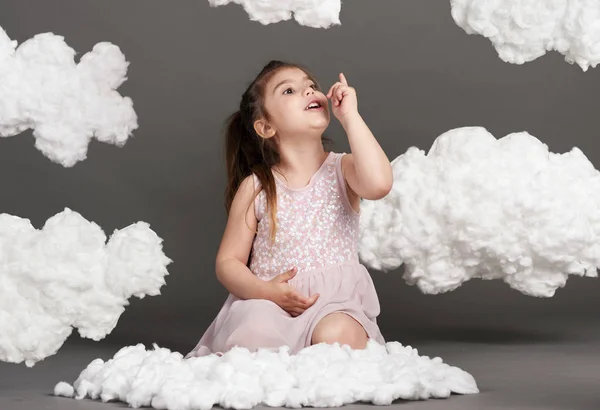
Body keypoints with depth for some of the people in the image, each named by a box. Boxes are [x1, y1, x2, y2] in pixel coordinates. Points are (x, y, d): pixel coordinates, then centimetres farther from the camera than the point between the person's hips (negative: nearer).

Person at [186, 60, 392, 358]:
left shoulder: (341, 170, 3)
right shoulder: (255, 187, 4)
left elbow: (379, 184, -22)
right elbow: (227, 261, 6)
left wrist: (350, 115, -14)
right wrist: (265, 291, -15)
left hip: (335, 301, 0)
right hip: (268, 302, 0)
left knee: (337, 336, -34)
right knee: (253, 336, -32)